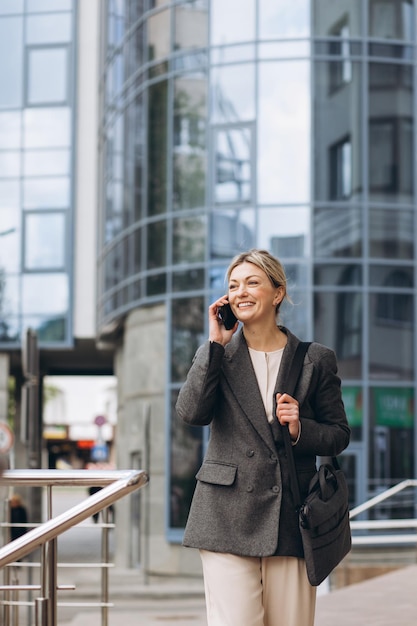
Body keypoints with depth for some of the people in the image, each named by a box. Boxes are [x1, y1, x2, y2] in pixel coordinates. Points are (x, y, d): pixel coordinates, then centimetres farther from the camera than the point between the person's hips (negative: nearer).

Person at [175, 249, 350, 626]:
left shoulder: (316, 361, 6)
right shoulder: (216, 354, 8)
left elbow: (339, 435, 11)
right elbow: (191, 412, -9)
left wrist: (301, 430, -9)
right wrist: (216, 343, -7)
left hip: (291, 519, 1)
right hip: (229, 519, 0)